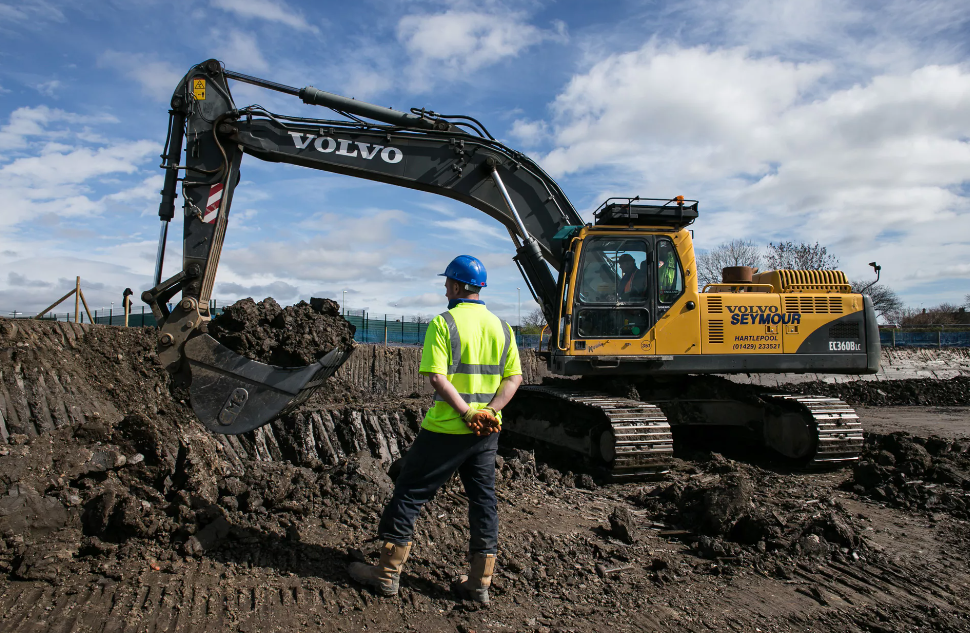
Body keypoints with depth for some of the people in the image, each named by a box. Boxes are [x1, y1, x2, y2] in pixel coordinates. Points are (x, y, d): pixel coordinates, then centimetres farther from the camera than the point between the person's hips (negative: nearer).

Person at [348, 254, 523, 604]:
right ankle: (480, 583, 20)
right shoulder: (501, 327, 7)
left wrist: (468, 412, -16)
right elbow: (514, 376, 3)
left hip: (445, 429, -5)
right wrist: (489, 411, -6)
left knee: (409, 494, 8)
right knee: (483, 500, 13)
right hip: (487, 433, 6)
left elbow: (437, 378, -21)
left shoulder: (443, 323, -11)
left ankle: (387, 573, 18)